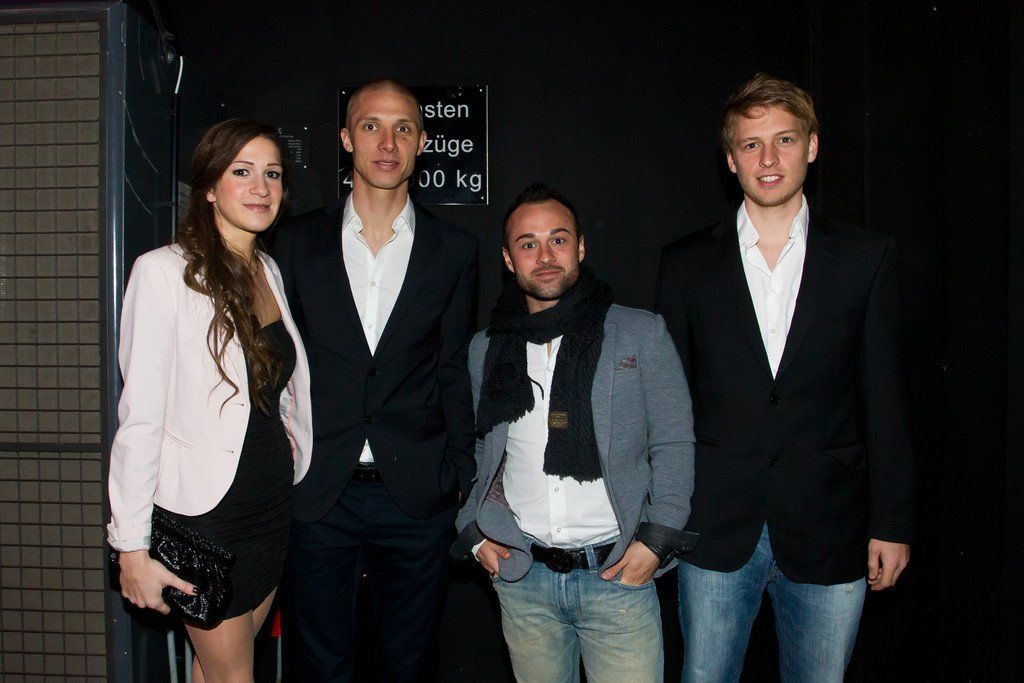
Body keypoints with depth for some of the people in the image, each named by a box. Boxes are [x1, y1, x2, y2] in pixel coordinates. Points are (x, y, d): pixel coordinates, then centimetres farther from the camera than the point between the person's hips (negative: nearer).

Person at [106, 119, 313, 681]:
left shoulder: (268, 271, 8)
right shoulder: (164, 271, -14)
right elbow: (139, 419, -15)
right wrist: (132, 547, -14)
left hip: (270, 503, 6)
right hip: (203, 511, -6)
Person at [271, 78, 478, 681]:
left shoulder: (455, 250, 4)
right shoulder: (298, 242, 4)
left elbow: (455, 374, 5)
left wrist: (462, 483, 2)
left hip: (417, 496, 0)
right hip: (316, 495, 1)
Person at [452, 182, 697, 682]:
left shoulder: (642, 333, 0)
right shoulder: (485, 349, 8)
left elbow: (674, 444, 0)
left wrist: (656, 540, -8)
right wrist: (474, 532, 4)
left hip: (618, 571, -2)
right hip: (522, 575, 2)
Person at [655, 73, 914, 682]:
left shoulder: (866, 259, 2)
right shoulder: (687, 264, 3)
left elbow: (885, 399, 2)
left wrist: (892, 522, 0)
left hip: (828, 535, 0)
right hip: (716, 531, 0)